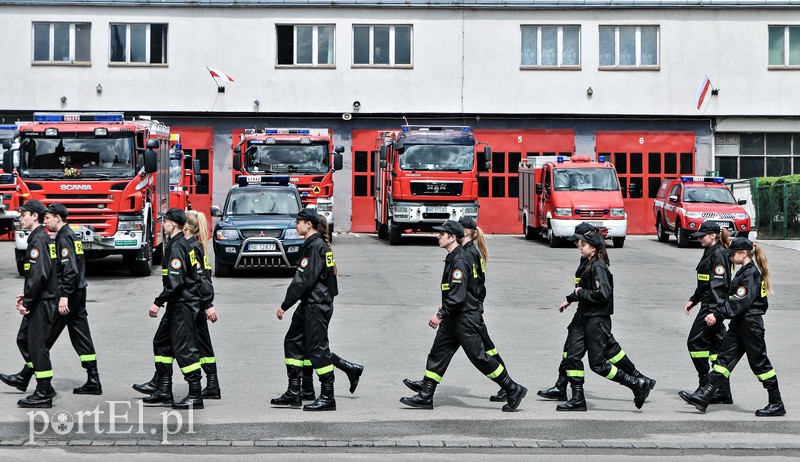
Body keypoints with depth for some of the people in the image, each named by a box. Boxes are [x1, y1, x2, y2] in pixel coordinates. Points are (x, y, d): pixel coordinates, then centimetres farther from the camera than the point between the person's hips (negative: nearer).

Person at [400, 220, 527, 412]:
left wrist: (440, 315, -20)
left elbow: (457, 295, -24)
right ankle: (425, 397, 11)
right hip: (453, 318, 10)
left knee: (479, 356, -4)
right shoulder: (452, 258, 12)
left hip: (465, 319, -10)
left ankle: (513, 390, 5)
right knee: (437, 354, 8)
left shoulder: (460, 260, -19)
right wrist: (445, 306, 23)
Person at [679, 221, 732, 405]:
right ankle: (723, 393, 9)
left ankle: (706, 386, 0)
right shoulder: (710, 253, 16)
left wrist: (714, 312, -25)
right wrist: (693, 300, 26)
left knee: (695, 342, -6)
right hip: (708, 305, 10)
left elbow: (719, 285, -21)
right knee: (716, 345, 8)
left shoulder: (719, 255, -14)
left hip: (713, 306, -10)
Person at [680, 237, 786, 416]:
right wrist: (717, 314, 10)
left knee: (759, 362, -2)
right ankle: (704, 397, 2)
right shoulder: (745, 271, 15)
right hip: (739, 324, 10)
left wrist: (718, 315, -21)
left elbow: (740, 301, -22)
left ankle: (776, 404, 7)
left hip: (750, 324, -10)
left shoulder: (751, 273, -15)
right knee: (724, 359, 5)